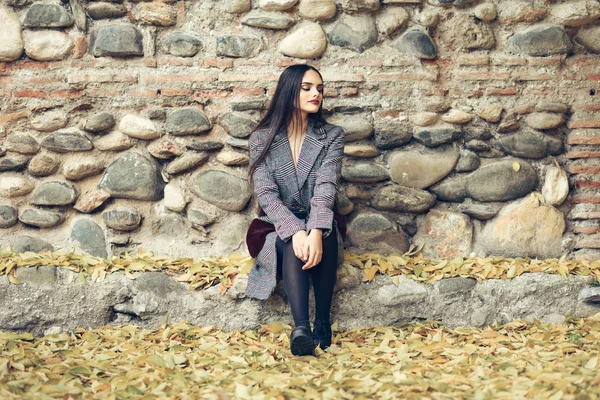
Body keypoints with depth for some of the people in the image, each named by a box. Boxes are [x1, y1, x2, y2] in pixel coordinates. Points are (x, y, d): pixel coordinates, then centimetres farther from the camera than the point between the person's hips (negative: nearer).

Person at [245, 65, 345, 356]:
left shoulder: (332, 136, 2)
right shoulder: (262, 139, 0)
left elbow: (326, 188, -15)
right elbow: (266, 195, -13)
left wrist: (315, 232, -35)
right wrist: (296, 232, -31)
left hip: (318, 225, 1)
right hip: (275, 230, -1)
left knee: (325, 235, -35)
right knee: (293, 245, -36)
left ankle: (322, 322, -32)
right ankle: (301, 327, -50)